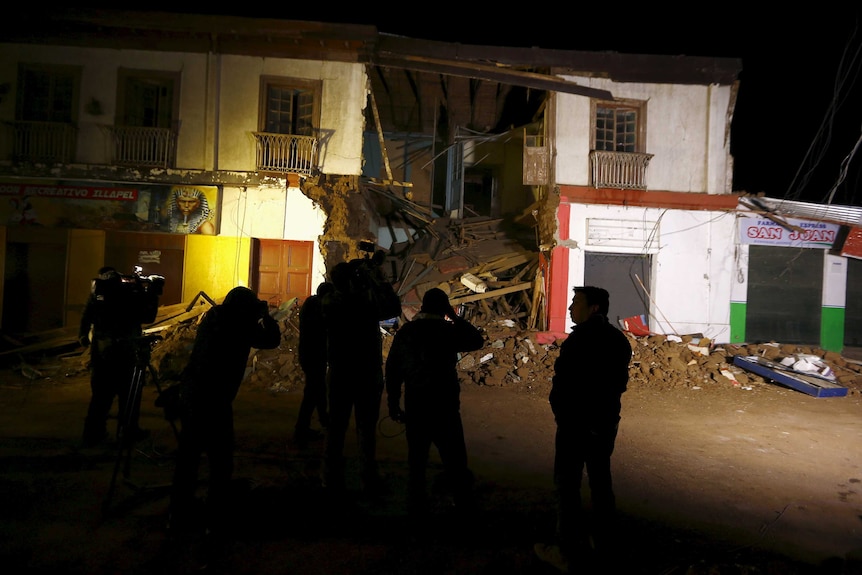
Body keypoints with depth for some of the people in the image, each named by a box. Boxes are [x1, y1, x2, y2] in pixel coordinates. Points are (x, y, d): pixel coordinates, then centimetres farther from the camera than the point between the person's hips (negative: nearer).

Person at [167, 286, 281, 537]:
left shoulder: (212, 318, 11)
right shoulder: (240, 325, -10)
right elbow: (272, 339, -2)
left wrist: (259, 318, 24)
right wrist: (265, 314, 11)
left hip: (189, 396, 8)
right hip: (213, 402, -7)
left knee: (187, 459, 16)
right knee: (221, 464, 4)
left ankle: (179, 517, 26)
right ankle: (216, 523, 10)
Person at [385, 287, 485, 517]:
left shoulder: (405, 332, 2)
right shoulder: (448, 331, -9)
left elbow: (392, 369, 3)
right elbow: (477, 340, 4)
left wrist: (393, 403, 11)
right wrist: (455, 318, 6)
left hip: (414, 404, 3)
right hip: (444, 403, -3)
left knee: (417, 457, 13)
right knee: (453, 457, 9)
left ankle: (416, 505, 20)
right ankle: (463, 502, 18)